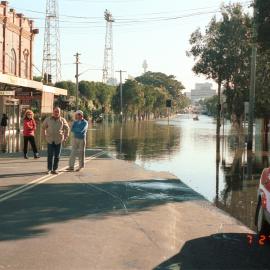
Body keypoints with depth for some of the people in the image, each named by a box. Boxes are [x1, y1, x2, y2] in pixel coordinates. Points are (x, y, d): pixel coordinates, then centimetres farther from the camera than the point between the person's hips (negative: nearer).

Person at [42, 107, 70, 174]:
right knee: (50, 155, -2)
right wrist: (45, 136, 9)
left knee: (57, 156, 3)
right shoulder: (48, 120, 1)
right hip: (50, 140, 0)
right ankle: (49, 169, 8)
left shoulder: (62, 120, 1)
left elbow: (67, 128, 12)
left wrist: (65, 137, 8)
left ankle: (55, 169, 12)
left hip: (58, 140, 0)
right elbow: (43, 127, 15)